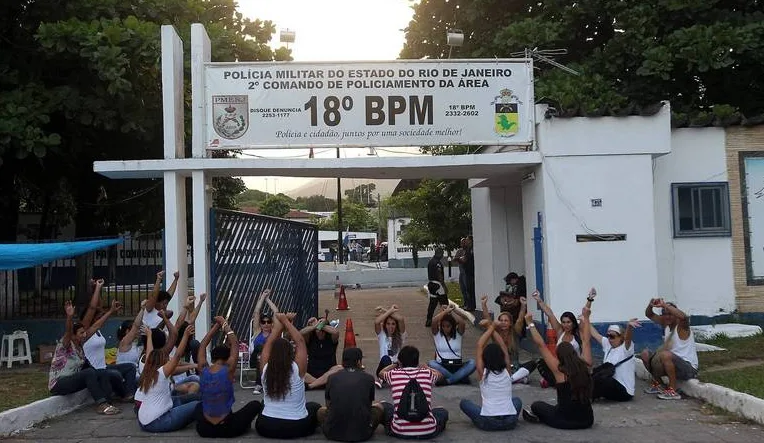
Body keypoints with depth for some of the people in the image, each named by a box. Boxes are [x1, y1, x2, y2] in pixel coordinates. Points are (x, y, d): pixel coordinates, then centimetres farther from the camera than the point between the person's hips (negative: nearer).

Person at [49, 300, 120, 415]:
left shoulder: (80, 347, 10)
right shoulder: (65, 344, -12)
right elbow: (68, 332, -31)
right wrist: (70, 317, -54)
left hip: (72, 380, 8)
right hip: (58, 384, -8)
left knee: (102, 374, -9)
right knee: (89, 372, -30)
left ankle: (106, 403, -23)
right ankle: (101, 405, -33)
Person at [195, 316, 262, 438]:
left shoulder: (203, 370, -6)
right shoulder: (228, 371, -14)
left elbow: (203, 345, 9)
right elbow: (235, 343, -3)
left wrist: (216, 325, 15)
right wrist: (224, 324, 7)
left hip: (204, 429, 4)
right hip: (227, 429, -4)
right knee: (256, 404, 18)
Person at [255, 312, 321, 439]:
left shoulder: (265, 369, -8)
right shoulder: (297, 369, -14)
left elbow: (269, 343, 4)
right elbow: (300, 341, -3)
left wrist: (280, 323, 9)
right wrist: (286, 321, 4)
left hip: (267, 428, 2)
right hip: (297, 428, -2)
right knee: (315, 406, 29)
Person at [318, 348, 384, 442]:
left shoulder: (332, 378, 4)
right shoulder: (368, 378, 1)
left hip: (333, 433, 2)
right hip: (362, 434, -1)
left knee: (321, 410, 32)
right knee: (379, 407, 25)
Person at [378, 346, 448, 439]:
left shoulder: (394, 374, 0)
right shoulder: (427, 373, 1)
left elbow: (381, 372, 26)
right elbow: (439, 374, 28)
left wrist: (395, 364, 41)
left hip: (400, 431, -1)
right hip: (427, 432, 1)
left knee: (383, 406, 24)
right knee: (443, 411, 29)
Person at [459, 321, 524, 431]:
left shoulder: (483, 373, 1)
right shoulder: (506, 372, 6)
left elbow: (479, 346, 6)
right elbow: (503, 348, 18)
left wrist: (491, 328, 12)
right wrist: (493, 328, 21)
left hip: (487, 423, -3)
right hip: (510, 422, 3)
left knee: (463, 403, 22)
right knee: (517, 400, 36)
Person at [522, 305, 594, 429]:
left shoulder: (559, 370, -11)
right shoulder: (585, 366, -2)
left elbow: (541, 345, -11)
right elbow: (586, 341, 10)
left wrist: (530, 324, -4)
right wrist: (586, 318, 18)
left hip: (565, 421, -4)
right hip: (587, 420, 4)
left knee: (536, 405, 21)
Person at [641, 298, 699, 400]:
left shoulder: (682, 325, -16)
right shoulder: (666, 323, 4)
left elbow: (684, 317, -41)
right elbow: (649, 315, 10)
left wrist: (664, 305, -40)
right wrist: (651, 305, -13)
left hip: (689, 368, -8)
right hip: (673, 363, 8)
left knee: (665, 354, -35)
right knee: (645, 354, 5)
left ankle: (672, 390, -20)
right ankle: (657, 383, 16)